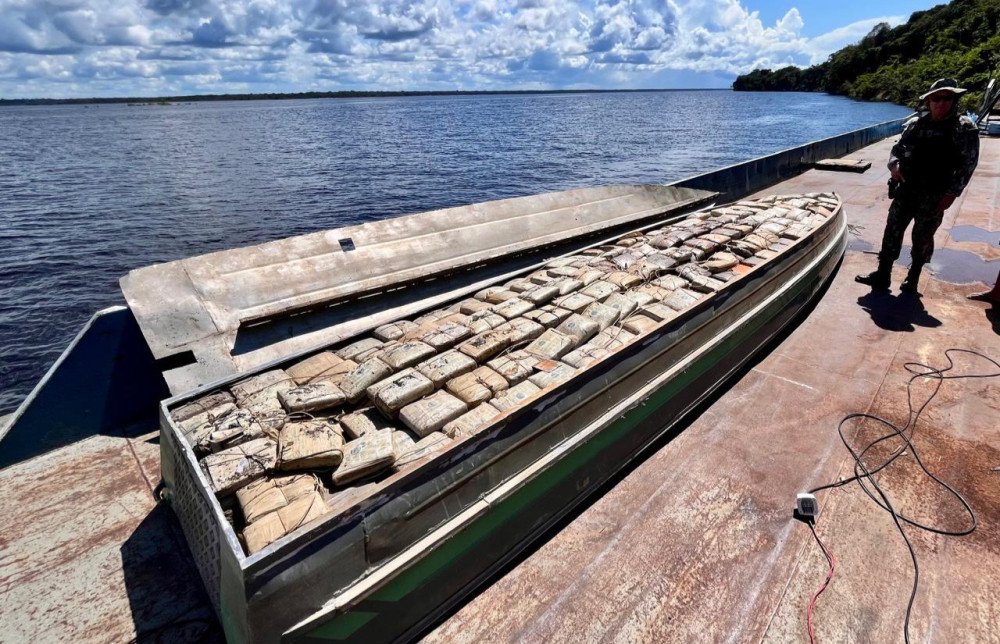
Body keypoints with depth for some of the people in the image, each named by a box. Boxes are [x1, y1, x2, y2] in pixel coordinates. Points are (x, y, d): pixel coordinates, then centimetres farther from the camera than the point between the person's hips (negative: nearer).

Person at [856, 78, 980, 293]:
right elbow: (897, 149, 11)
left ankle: (913, 278, 21)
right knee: (892, 231, 1)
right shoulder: (915, 124, 4)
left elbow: (968, 165, -6)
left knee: (922, 237, 6)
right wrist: (895, 165, -12)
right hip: (906, 190, 3)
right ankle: (882, 276, 7)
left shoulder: (965, 129, -4)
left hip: (934, 196, -3)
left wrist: (951, 194, -13)